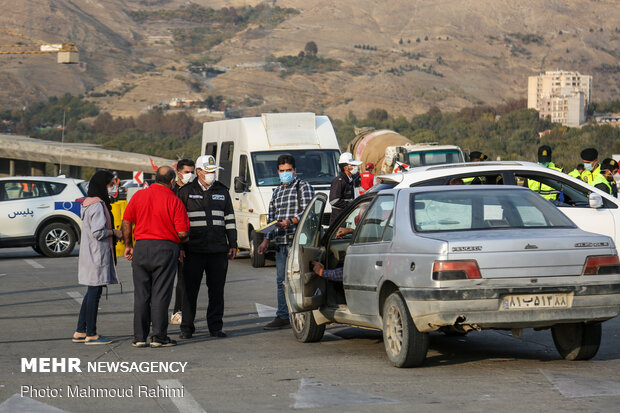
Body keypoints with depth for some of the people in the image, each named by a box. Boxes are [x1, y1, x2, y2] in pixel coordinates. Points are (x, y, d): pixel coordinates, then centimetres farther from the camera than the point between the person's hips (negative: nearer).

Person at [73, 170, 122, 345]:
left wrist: (112, 232, 16)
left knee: (91, 293, 14)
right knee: (94, 293, -5)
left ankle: (80, 332, 18)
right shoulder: (98, 205, -17)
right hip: (97, 255, -10)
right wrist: (114, 232, -9)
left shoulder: (89, 204, 15)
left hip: (91, 255, 10)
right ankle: (91, 334, -1)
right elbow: (98, 232, -23)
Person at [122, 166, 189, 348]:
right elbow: (183, 233, -10)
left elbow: (126, 222, 6)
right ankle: (159, 337, 2)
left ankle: (139, 337, 10)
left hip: (141, 246, 3)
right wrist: (179, 240, 13)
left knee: (141, 294, 9)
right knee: (160, 294, 2)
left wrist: (128, 245, 17)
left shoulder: (139, 195, 3)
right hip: (166, 248, -3)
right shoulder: (174, 201, -7)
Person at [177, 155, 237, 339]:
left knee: (217, 290, 5)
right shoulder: (186, 192, 4)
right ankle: (187, 327, 7)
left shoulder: (222, 191, 12)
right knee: (190, 289, -1)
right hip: (194, 250, -2)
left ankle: (215, 327, 13)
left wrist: (233, 244, 8)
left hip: (218, 250, 2)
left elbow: (229, 219, 14)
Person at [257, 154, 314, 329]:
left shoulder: (303, 187, 2)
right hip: (280, 243, 7)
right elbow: (271, 217, 26)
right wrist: (266, 240, 18)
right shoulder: (277, 192, 24)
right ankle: (282, 317, 11)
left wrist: (290, 221, -25)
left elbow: (307, 212, -10)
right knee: (281, 281, 7)